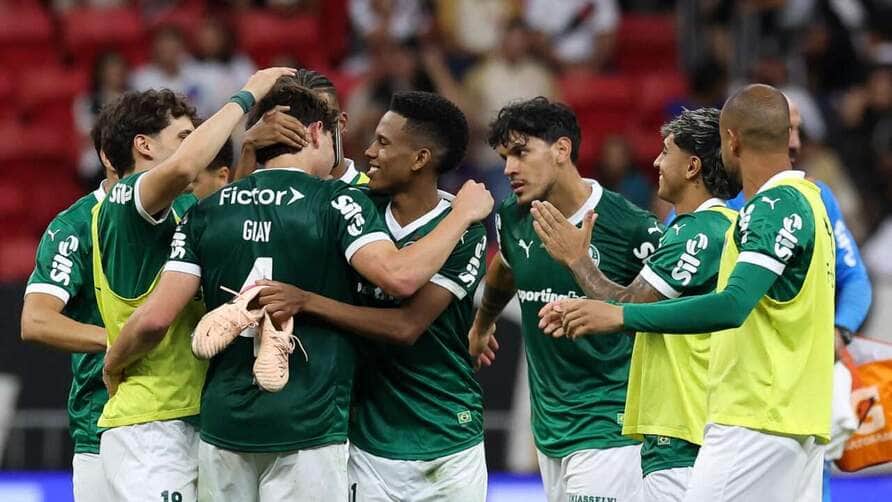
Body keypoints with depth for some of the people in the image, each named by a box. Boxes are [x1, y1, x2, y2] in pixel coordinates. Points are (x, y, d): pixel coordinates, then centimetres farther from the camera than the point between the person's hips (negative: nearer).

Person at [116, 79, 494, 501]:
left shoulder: (206, 212, 7)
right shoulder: (337, 201, -5)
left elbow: (156, 316, 1)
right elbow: (399, 277, -18)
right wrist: (463, 214, -5)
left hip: (223, 424, 4)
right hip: (306, 430, -4)